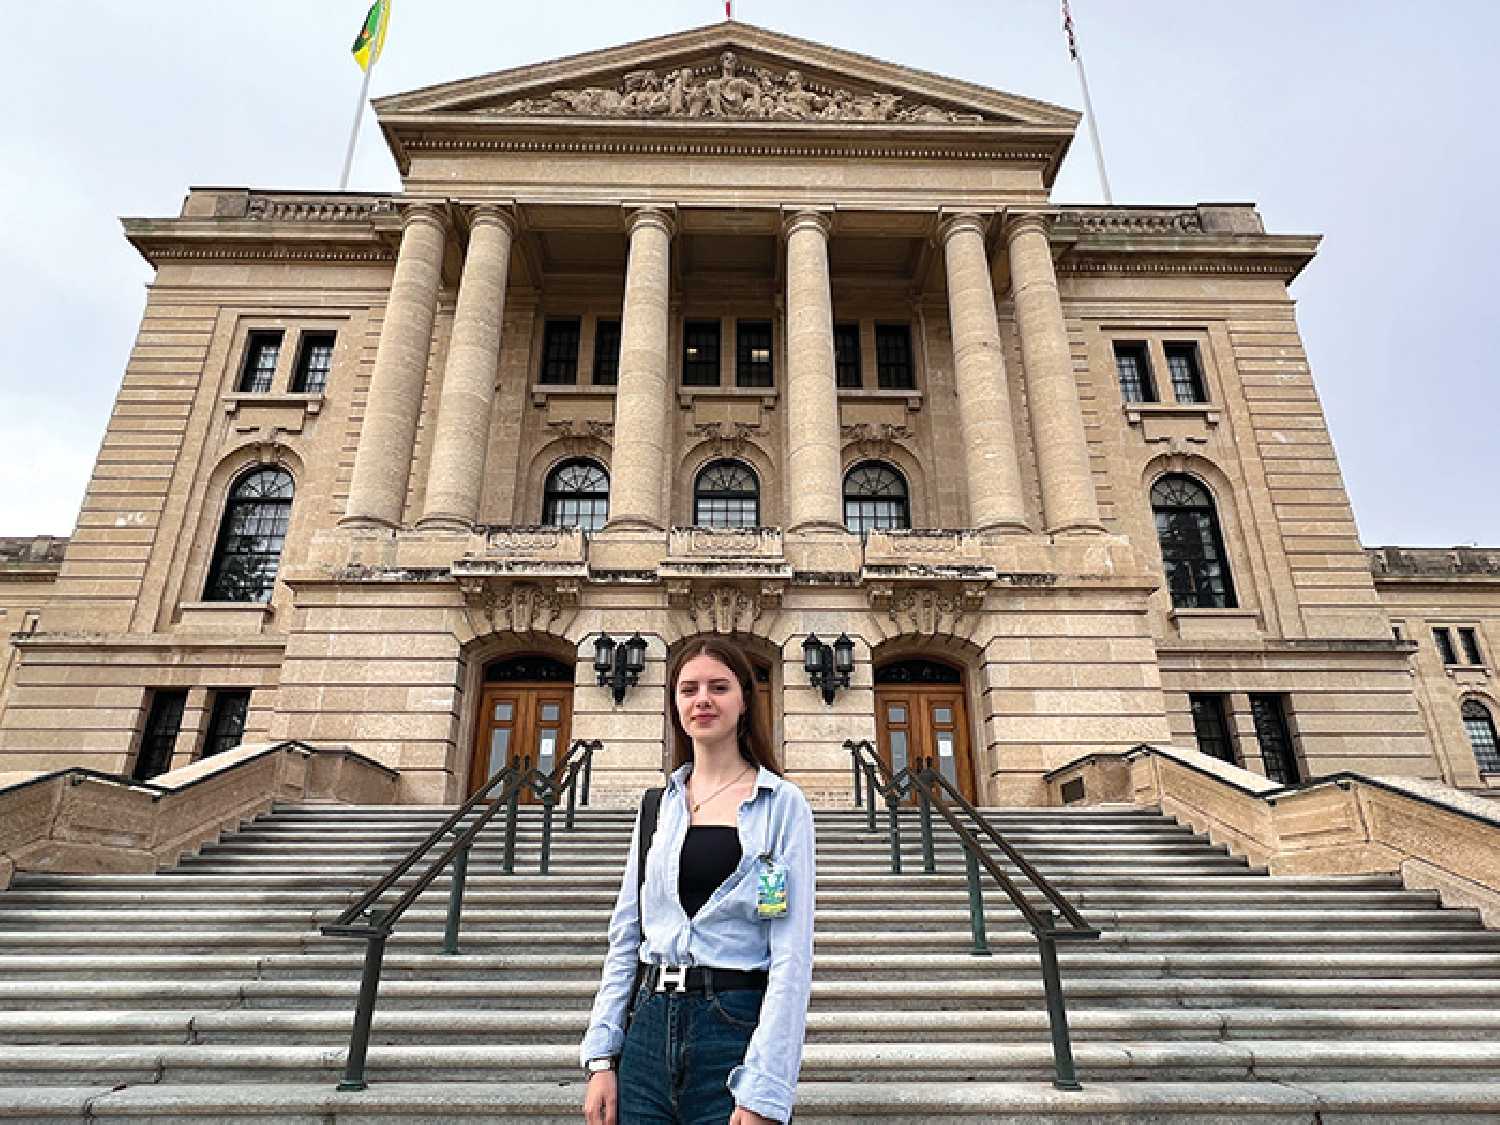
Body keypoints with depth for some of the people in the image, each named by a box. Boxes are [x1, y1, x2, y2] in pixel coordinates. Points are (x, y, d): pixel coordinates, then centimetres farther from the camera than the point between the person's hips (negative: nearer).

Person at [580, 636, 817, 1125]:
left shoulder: (782, 804, -6)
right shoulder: (658, 805, 6)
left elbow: (792, 951, -10)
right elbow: (625, 934, 8)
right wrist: (601, 1056, 2)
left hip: (738, 1028, -3)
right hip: (650, 1025, 4)